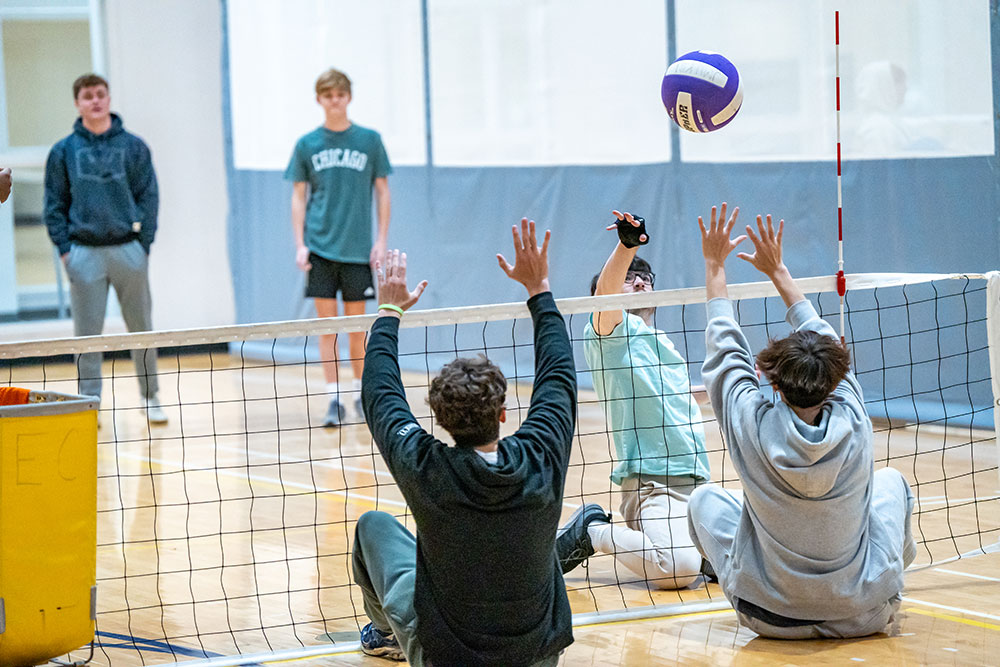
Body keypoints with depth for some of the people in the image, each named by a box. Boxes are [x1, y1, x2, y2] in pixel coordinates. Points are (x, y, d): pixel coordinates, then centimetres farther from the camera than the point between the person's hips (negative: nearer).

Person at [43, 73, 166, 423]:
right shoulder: (63, 152, 6)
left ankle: (150, 397, 17)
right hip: (84, 253, 0)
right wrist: (64, 248, -3)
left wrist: (143, 243, -4)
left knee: (141, 327, 6)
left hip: (128, 248, 0)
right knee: (88, 332, 1)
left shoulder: (133, 146, 6)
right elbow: (54, 204, 6)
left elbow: (149, 197, 5)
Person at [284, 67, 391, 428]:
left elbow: (382, 192, 7)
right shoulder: (307, 144, 4)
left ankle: (360, 392, 18)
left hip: (358, 249, 0)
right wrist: (300, 245, -1)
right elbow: (298, 197, 8)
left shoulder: (369, 140, 3)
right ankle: (335, 400, 4)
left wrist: (382, 240, 0)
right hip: (320, 248, 0)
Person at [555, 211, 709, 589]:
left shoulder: (665, 346, 24)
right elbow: (604, 291, -24)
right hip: (651, 483, -8)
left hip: (696, 483, 8)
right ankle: (593, 532, -4)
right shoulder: (612, 329, -1)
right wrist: (627, 247, -43)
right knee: (679, 570, -29)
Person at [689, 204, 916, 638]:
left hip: (770, 616, -1)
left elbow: (727, 349, -3)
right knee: (890, 481, 26)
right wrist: (778, 271, 13)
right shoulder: (853, 424, -16)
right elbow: (820, 338, 1)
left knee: (705, 498, 21)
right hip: (865, 614, 1)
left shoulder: (753, 426, -21)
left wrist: (715, 265, 9)